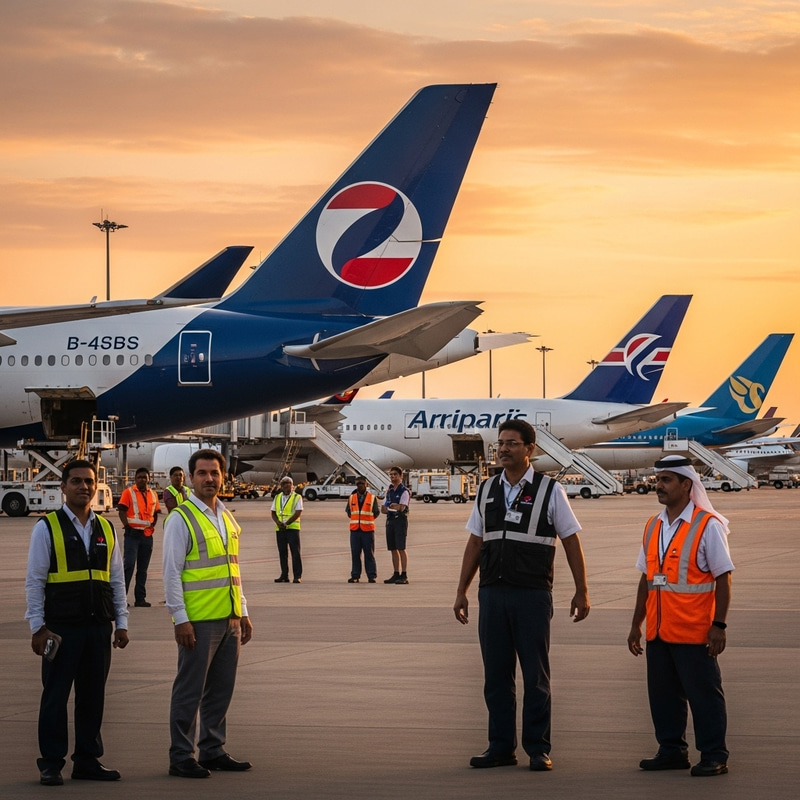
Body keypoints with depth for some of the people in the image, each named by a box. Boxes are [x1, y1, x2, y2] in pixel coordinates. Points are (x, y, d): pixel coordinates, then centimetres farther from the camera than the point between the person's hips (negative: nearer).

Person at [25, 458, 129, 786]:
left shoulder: (106, 529, 11)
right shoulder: (47, 528, -3)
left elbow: (117, 580, 15)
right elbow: (34, 581, -3)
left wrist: (121, 623, 10)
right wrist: (38, 627, -7)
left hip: (99, 627, 4)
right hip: (61, 628, -4)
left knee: (93, 696, 9)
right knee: (55, 695, 1)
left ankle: (87, 761, 18)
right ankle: (51, 764, 9)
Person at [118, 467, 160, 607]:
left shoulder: (153, 494, 13)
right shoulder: (128, 492, -1)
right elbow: (122, 511, -5)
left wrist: (152, 525, 5)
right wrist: (127, 526, -16)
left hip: (147, 535, 5)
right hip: (133, 534, -5)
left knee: (143, 568, 8)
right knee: (129, 564, -12)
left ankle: (140, 598, 11)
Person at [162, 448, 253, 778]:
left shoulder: (227, 518, 15)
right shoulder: (181, 519, -7)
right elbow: (171, 572, -10)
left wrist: (243, 612, 18)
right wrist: (181, 619, -15)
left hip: (230, 618, 7)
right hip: (198, 621, -7)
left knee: (221, 689, 11)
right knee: (190, 691, -2)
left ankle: (213, 751, 21)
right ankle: (181, 757, 4)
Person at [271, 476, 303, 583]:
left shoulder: (297, 497, 1)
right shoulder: (277, 497, 15)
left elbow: (298, 513, -8)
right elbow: (273, 513, 12)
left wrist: (286, 523, -16)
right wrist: (278, 523, -8)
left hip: (293, 528, -5)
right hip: (279, 529, 5)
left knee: (295, 552, -6)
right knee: (282, 552, 5)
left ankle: (297, 576, -6)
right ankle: (284, 575, 10)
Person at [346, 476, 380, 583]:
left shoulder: (372, 498, 3)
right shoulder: (351, 498, 9)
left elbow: (376, 513, 5)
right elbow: (349, 512, 16)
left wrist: (366, 520, 4)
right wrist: (356, 520, 10)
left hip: (368, 530, -2)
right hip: (354, 530, 2)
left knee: (369, 554, -1)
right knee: (355, 554, 2)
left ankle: (372, 576, 1)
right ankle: (355, 576, 7)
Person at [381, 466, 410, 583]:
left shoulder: (404, 491, -5)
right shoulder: (389, 491, 17)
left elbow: (402, 507, -16)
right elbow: (383, 509, 16)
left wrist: (398, 507, -34)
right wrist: (387, 509, -4)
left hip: (400, 520, -7)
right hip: (390, 520, 7)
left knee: (401, 548, -11)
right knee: (393, 549, 8)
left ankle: (404, 575, -13)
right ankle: (396, 574, 13)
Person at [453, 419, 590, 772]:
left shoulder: (549, 490, -2)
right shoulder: (486, 490, 10)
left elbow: (571, 542, 0)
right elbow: (475, 543, 15)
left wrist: (581, 592, -3)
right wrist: (461, 591, 12)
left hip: (532, 595, -4)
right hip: (492, 594, 4)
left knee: (535, 676, 2)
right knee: (496, 675, 7)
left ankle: (538, 749, 9)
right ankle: (501, 748, 15)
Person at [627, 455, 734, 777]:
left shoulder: (708, 526, -7)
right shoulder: (653, 527, 12)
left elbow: (723, 578, -9)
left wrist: (719, 626, -14)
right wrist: (636, 625, 15)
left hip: (694, 631, -6)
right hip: (658, 630, 6)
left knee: (703, 693, -1)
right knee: (662, 693, 10)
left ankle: (714, 756, 6)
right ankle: (672, 751, 21)